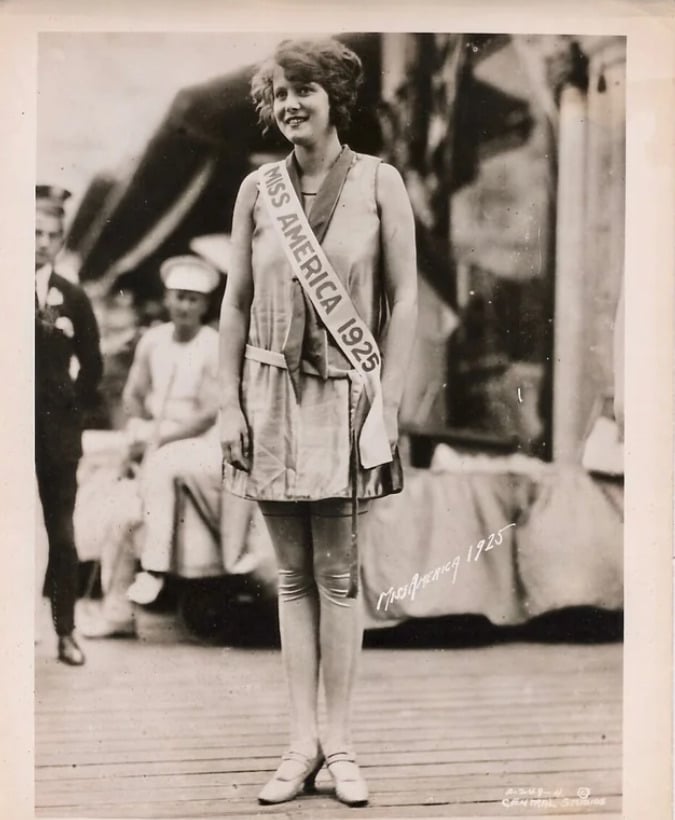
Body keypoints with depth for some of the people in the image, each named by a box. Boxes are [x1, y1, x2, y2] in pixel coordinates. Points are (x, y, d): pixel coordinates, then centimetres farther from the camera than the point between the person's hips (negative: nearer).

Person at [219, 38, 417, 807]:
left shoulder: (378, 182, -1)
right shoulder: (257, 189, 6)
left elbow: (404, 297, -2)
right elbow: (235, 302, 7)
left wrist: (387, 400, -8)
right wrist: (228, 403, 1)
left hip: (345, 394, -2)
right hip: (271, 394, 2)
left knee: (337, 574, 1)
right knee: (292, 575, 7)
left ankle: (338, 740, 12)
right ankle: (302, 743, 14)